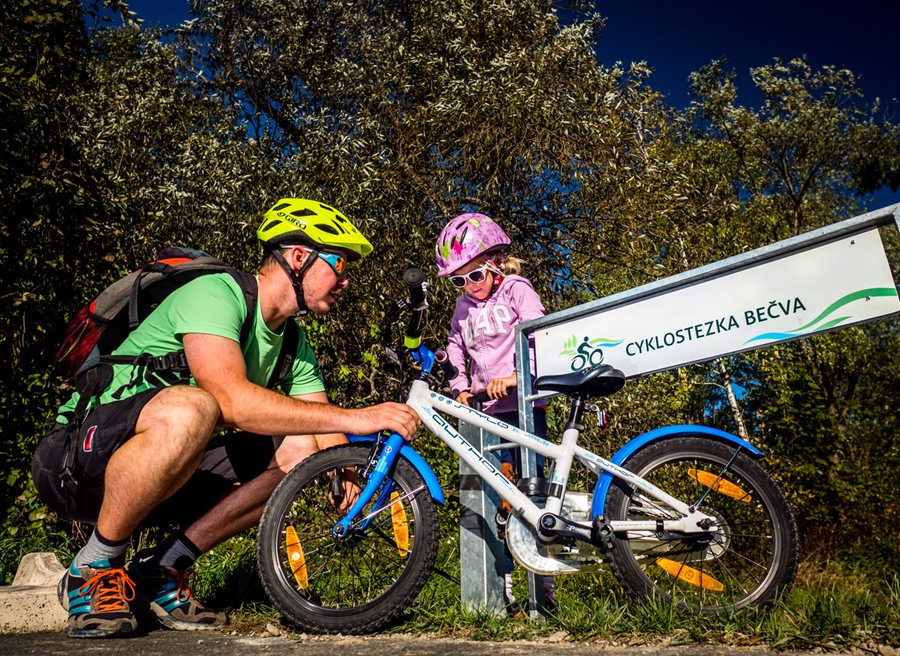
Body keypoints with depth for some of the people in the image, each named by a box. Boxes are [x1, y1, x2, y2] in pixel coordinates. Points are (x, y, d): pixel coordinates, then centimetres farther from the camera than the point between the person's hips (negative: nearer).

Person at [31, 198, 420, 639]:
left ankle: (159, 570, -2)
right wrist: (353, 418, -35)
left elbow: (324, 430, 1)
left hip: (161, 479, 7)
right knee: (190, 407, -38)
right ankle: (93, 569, -13)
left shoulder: (294, 347, 5)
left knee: (299, 451, -11)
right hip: (76, 460, -7)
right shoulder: (215, 293, -20)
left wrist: (348, 474, -20)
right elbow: (232, 400, -35)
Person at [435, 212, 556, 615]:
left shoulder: (517, 290, 1)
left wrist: (515, 376, -23)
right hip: (487, 411, 4)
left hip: (524, 404, -4)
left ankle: (543, 586, 8)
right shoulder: (464, 308, 16)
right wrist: (461, 389, 7)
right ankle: (503, 591, 8)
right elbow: (455, 352, 23)